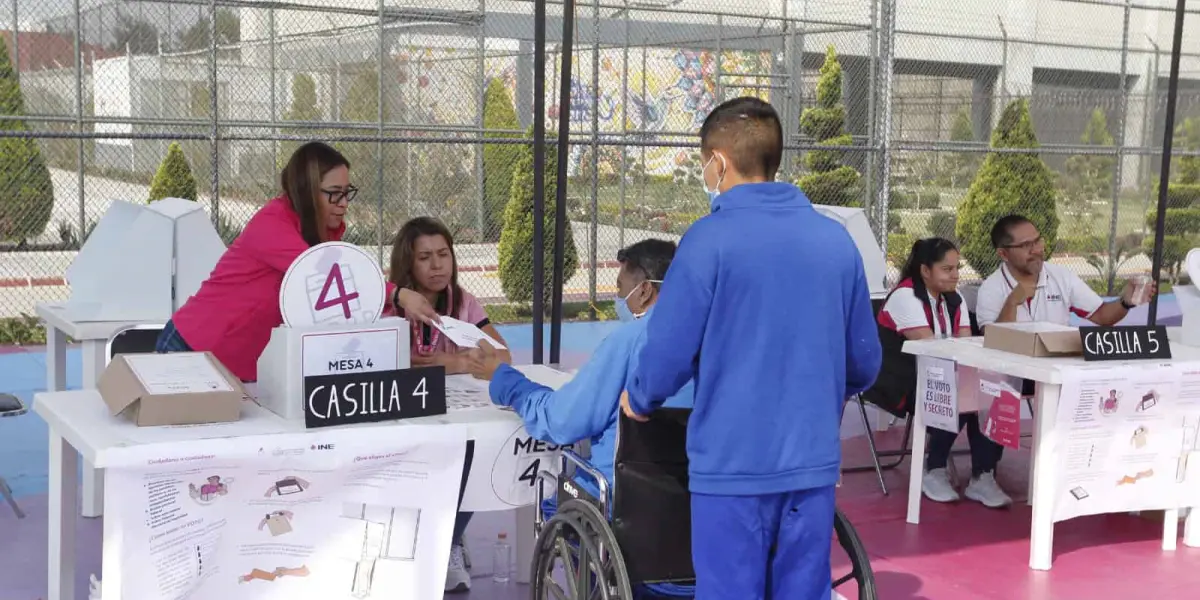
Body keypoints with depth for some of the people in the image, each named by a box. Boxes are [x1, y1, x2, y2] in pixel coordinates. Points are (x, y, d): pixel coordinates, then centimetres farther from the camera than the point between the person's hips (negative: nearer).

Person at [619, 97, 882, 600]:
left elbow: (668, 355, -10)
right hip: (812, 463, 5)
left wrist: (638, 402, 10)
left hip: (733, 465, -4)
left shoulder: (711, 238, -10)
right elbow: (865, 364, 10)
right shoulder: (837, 240, 5)